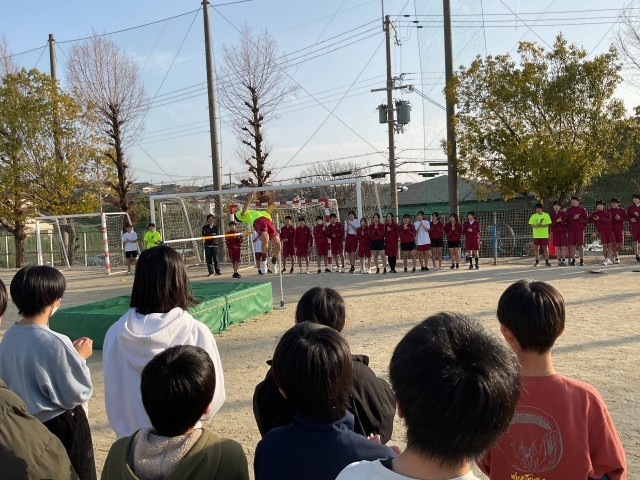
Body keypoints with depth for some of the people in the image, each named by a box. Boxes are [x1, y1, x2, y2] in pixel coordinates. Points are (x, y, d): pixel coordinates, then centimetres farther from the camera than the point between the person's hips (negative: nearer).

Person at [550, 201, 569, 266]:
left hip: (563, 231, -2)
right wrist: (556, 221, -14)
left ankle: (563, 261, -2)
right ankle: (559, 261, 8)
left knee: (563, 247, -5)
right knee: (557, 247, 3)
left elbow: (567, 222, -1)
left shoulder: (564, 213, 3)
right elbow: (551, 223, 1)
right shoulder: (551, 214, 9)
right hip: (555, 232, 2)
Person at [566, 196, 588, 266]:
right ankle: (573, 260, 5)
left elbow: (586, 219, -1)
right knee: (572, 244, 1)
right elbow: (567, 219, 5)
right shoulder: (569, 210, 13)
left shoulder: (582, 209, 4)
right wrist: (573, 218, -10)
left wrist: (578, 219, -11)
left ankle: (582, 260, 4)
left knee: (580, 245, -1)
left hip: (580, 229, -3)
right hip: (571, 229, 3)